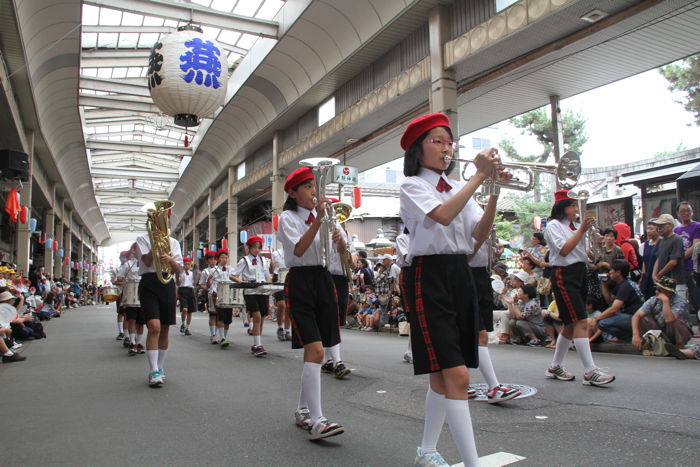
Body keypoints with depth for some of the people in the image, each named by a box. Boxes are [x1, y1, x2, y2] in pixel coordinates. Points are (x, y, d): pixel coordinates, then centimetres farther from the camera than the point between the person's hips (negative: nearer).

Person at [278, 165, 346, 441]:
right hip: (300, 282, -6)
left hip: (323, 280, 6)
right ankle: (316, 422, -18)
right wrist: (319, 219, -22)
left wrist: (340, 239, -10)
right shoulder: (288, 217, 0)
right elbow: (299, 250, -17)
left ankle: (302, 410, 25)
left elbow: (342, 252, 12)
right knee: (315, 350, -18)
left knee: (313, 351, 10)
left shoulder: (321, 215, 15)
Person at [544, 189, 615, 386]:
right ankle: (590, 372, -17)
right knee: (580, 322, -16)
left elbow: (584, 253, 20)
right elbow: (563, 250, -15)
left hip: (580, 273, 8)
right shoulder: (553, 225, -3)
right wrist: (581, 231, -13)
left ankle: (555, 367, 19)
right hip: (564, 275, -8)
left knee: (571, 324, 9)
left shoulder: (576, 226, 18)